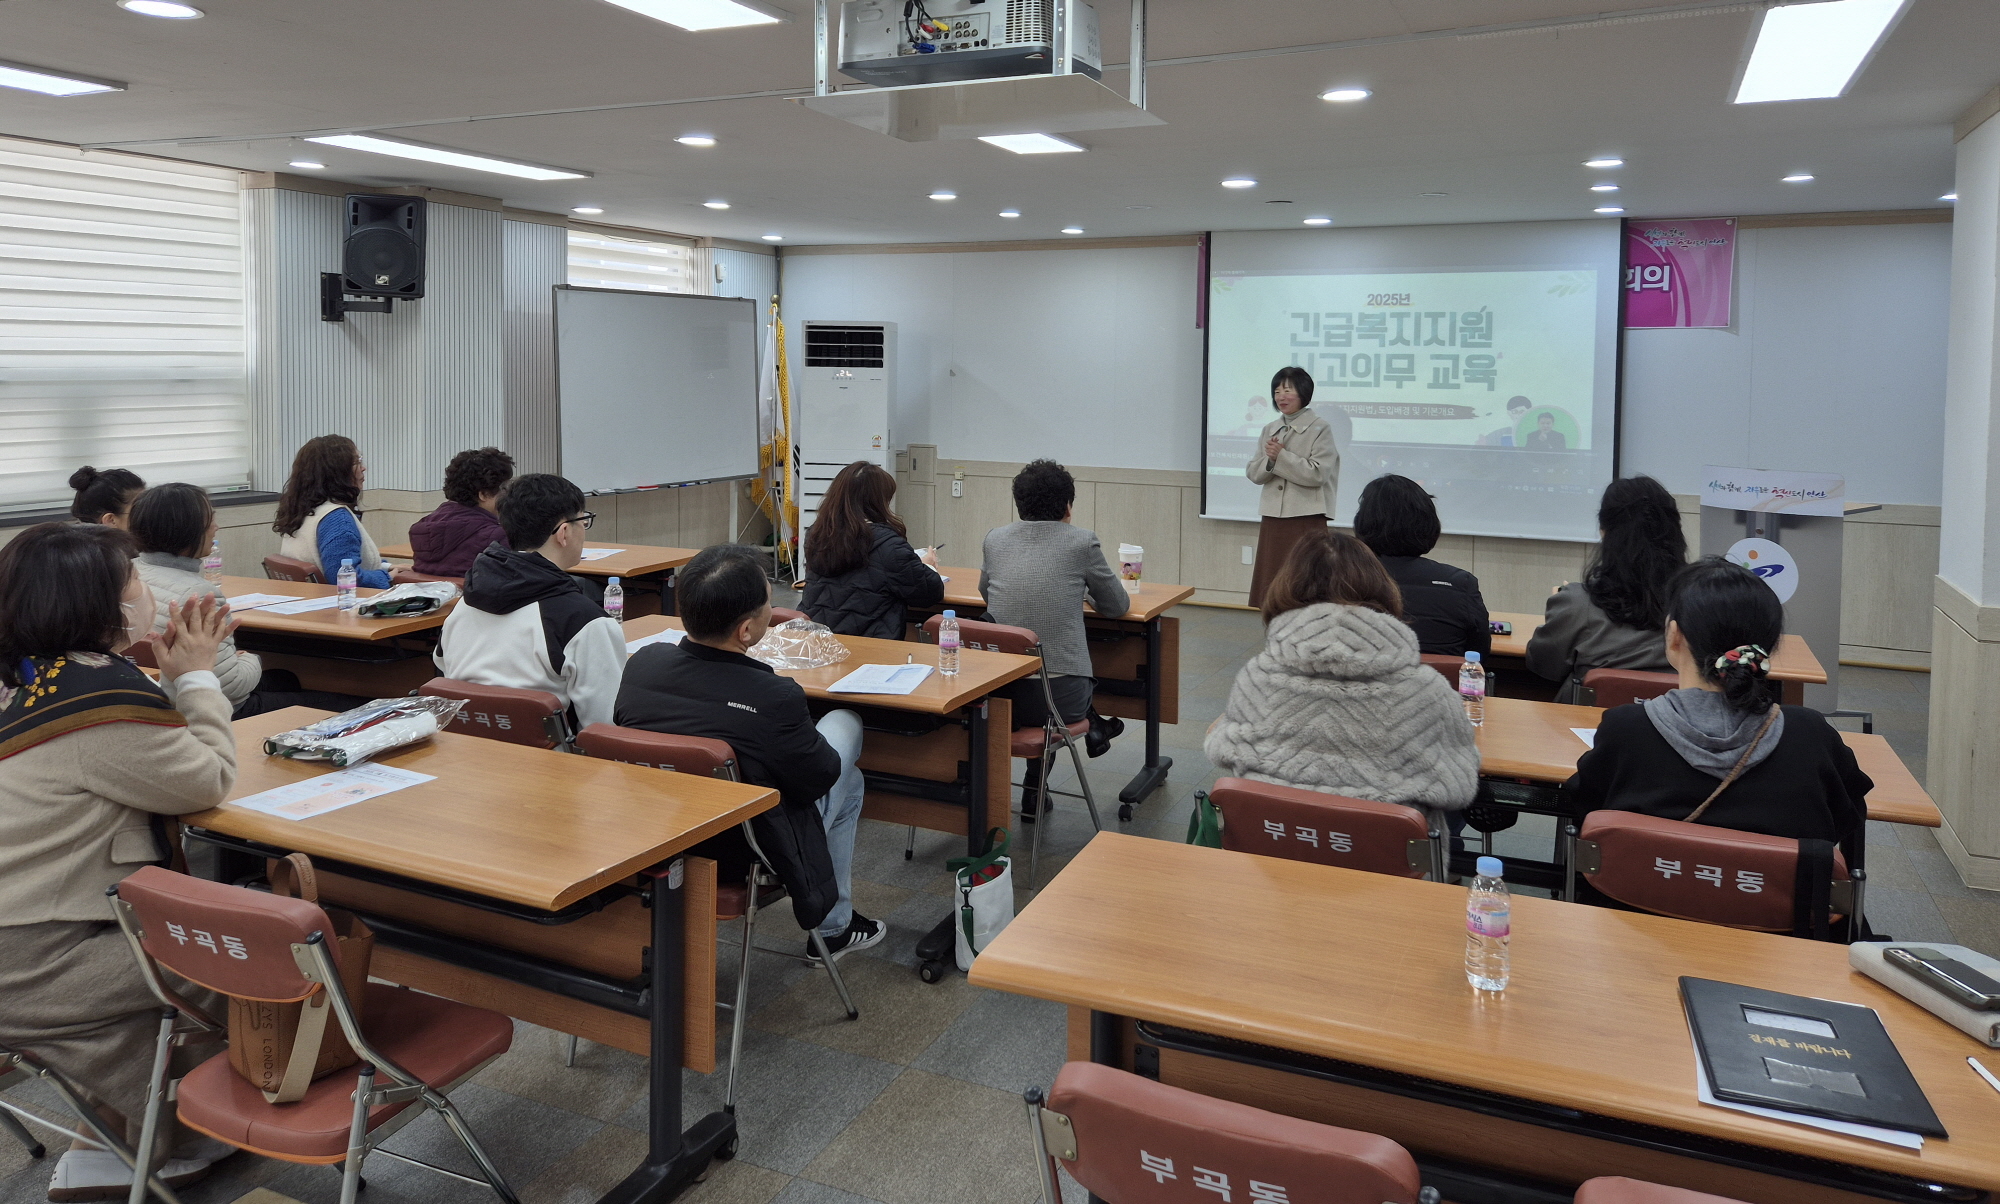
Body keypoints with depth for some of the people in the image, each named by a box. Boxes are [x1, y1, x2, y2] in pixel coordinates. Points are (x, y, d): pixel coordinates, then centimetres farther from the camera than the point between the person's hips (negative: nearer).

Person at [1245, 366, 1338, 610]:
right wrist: (1270, 459, -11)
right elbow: (1253, 473, 8)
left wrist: (1281, 456, -16)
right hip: (1273, 517, 6)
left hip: (1307, 519, -6)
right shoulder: (1270, 430, 13)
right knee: (1268, 587, 9)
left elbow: (1317, 473, -15)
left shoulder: (1320, 429, -5)